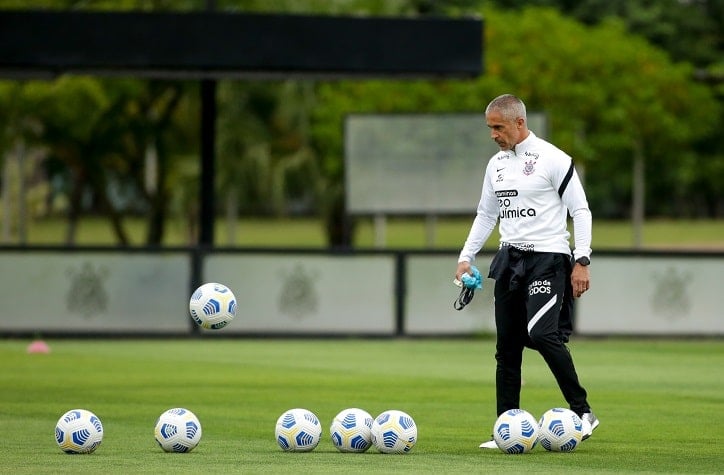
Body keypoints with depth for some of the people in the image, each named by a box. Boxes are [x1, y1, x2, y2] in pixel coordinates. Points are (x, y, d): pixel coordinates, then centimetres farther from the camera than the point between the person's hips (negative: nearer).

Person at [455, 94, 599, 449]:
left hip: (548, 258, -7)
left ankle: (583, 412, -11)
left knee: (542, 333, -23)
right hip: (509, 259, 7)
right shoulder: (496, 164, 14)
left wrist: (582, 261, -13)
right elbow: (486, 215, 22)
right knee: (507, 346, 4)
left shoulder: (553, 159, -8)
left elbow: (580, 210, -8)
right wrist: (466, 257, 13)